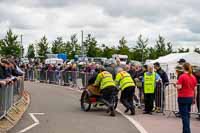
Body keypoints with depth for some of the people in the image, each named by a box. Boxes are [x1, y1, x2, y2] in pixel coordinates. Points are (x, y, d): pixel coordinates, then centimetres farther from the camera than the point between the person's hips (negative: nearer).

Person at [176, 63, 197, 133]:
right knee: (187, 114, 16)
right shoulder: (193, 77, 5)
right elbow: (195, 89, 9)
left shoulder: (182, 76, -13)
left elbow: (179, 87, -18)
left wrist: (176, 85, 4)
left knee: (184, 115, -2)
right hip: (190, 97, 6)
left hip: (183, 97, -6)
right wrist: (194, 98, 17)